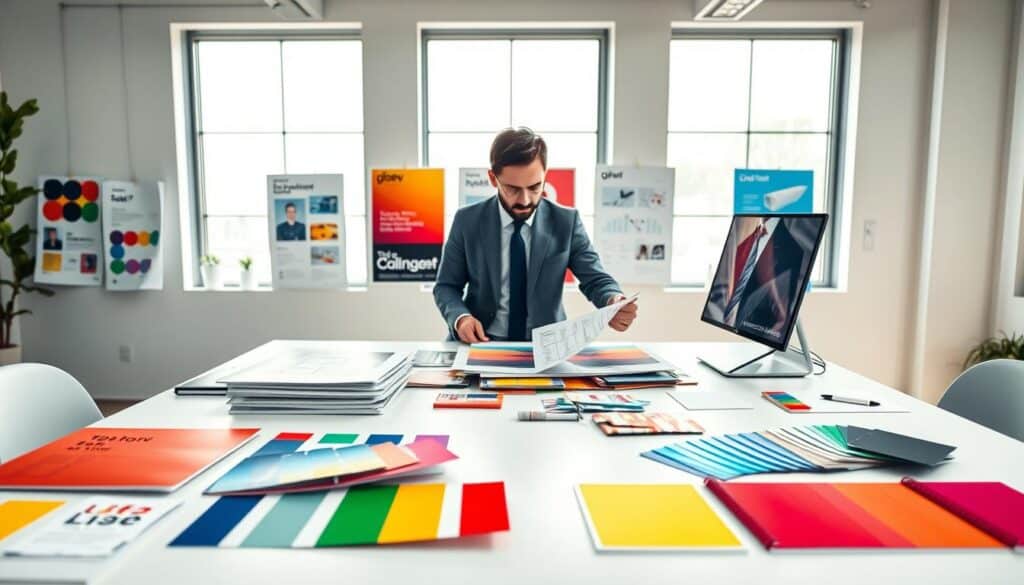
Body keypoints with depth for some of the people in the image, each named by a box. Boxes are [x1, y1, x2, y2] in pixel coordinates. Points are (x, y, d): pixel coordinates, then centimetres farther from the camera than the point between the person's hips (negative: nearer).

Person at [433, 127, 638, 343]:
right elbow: (446, 286, 4)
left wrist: (614, 302, -25)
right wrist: (460, 317, -17)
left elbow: (595, 280, -3)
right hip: (481, 343, -1)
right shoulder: (468, 221, -2)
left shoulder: (567, 222, -2)